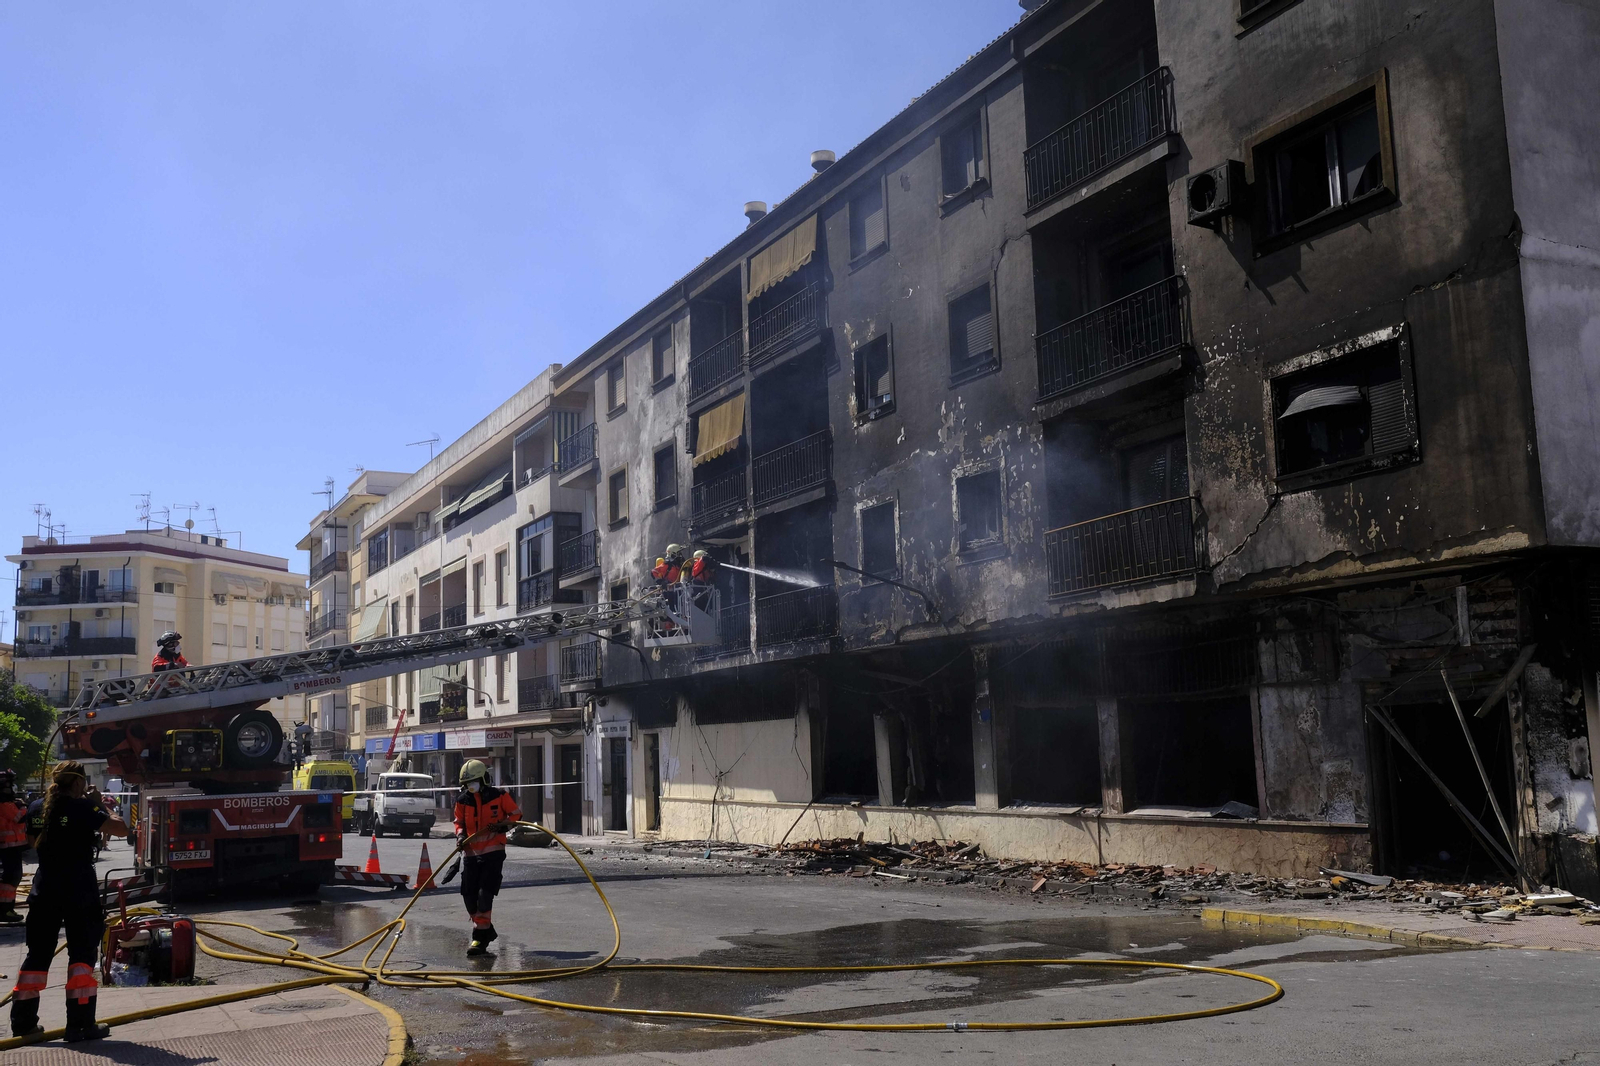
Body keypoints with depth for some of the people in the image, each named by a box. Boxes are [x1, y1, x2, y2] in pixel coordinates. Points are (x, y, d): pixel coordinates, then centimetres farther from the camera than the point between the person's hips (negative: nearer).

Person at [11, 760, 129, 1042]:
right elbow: (120, 828, -17)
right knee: (82, 953, -2)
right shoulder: (82, 808, -10)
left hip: (44, 891, 6)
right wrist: (99, 805, -1)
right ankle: (80, 1024, -6)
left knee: (38, 953, 15)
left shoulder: (42, 808, 9)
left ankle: (23, 1022, 18)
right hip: (79, 891, -6)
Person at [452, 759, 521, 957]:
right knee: (469, 895, 3)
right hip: (471, 852, 5)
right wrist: (460, 835, -1)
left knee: (485, 894, -12)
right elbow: (459, 822, 19)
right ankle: (487, 930, 23)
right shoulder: (462, 800, 7)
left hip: (493, 851, -5)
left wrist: (502, 824, -13)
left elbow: (516, 814, 4)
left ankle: (480, 937, -8)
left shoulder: (499, 796, -3)